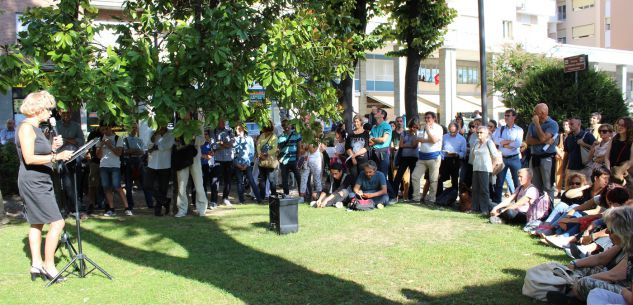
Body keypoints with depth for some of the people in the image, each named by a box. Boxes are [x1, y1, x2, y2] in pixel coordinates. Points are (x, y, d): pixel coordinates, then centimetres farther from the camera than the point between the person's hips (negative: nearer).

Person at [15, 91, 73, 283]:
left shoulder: (35, 128, 16)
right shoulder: (26, 127, -14)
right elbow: (29, 159, -21)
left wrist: (52, 148, 8)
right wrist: (56, 156, -24)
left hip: (41, 183, 11)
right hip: (33, 183, -11)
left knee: (37, 223, 13)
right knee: (57, 223, -12)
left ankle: (37, 264, 20)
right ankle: (48, 266, -4)